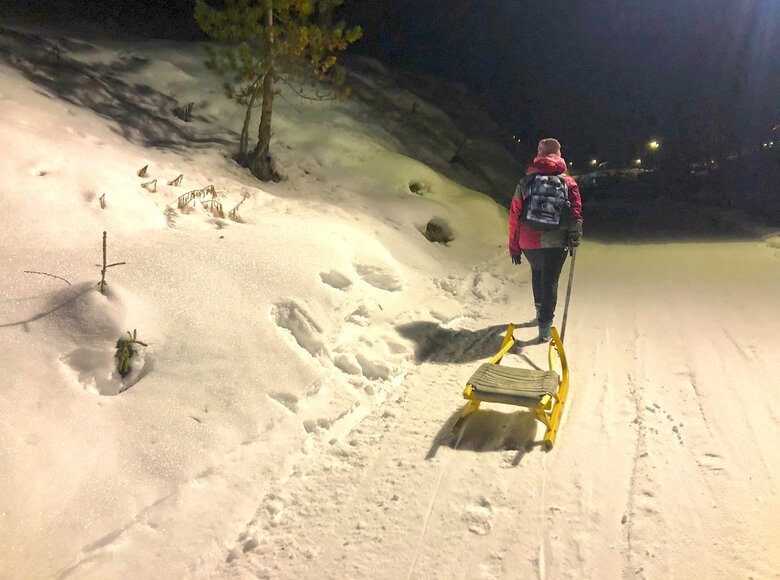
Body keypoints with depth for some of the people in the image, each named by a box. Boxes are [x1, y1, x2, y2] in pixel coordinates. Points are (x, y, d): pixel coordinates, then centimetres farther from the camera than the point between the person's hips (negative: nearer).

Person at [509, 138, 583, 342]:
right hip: (555, 242, -2)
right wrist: (574, 231, -16)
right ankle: (544, 328, 1)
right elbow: (575, 206, -11)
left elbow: (514, 216, 8)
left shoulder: (524, 182, 8)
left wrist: (514, 247, 13)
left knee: (537, 272, 29)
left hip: (529, 243, 2)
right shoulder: (567, 181, 5)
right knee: (550, 280, 7)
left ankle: (540, 308, 36)